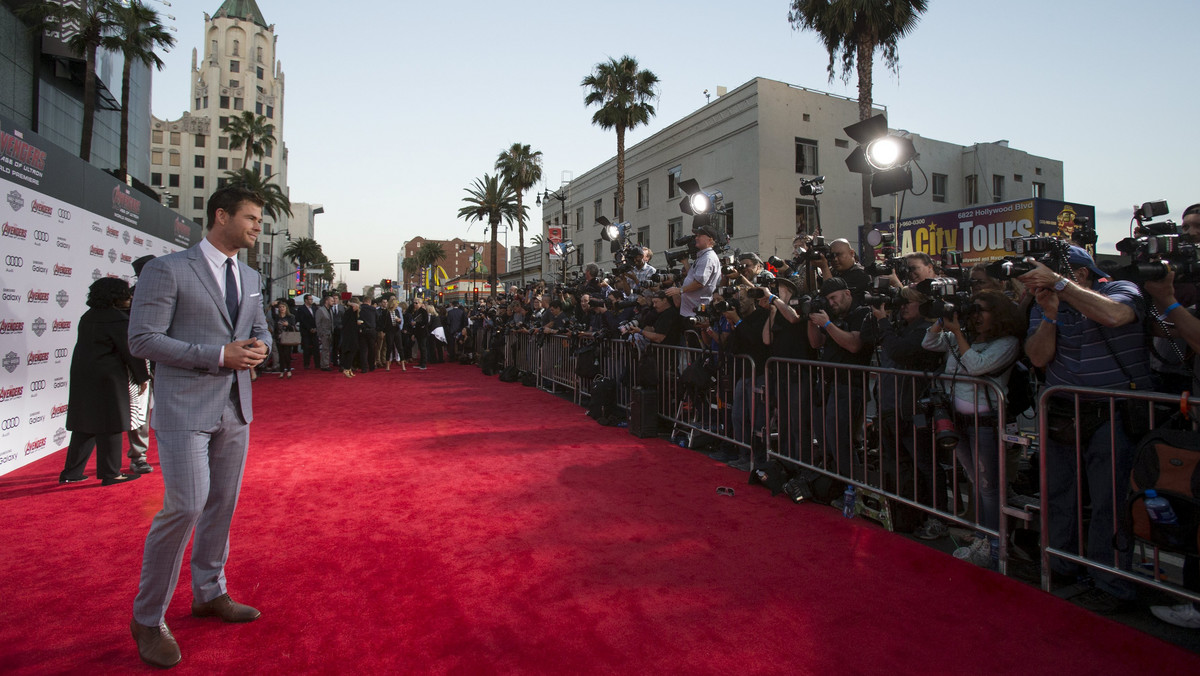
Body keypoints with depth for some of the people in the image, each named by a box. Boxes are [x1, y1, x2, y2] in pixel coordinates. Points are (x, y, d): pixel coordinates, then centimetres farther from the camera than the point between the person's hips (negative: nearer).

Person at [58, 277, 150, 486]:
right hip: (107, 378, -8)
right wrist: (142, 377, -3)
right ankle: (110, 474, 5)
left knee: (84, 426, 14)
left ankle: (70, 472, 19)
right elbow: (130, 351, -12)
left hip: (81, 377, 8)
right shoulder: (118, 320, -13)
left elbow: (86, 347, 16)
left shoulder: (87, 317, 12)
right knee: (109, 427, -1)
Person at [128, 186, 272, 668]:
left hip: (235, 409, 7)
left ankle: (209, 593, 31)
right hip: (185, 407, -6)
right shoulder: (167, 270, -8)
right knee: (185, 507, -10)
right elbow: (142, 340, -12)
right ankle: (147, 619, 11)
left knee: (222, 505, 14)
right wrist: (218, 355, -20)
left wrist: (260, 345, -4)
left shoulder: (250, 278, 12)